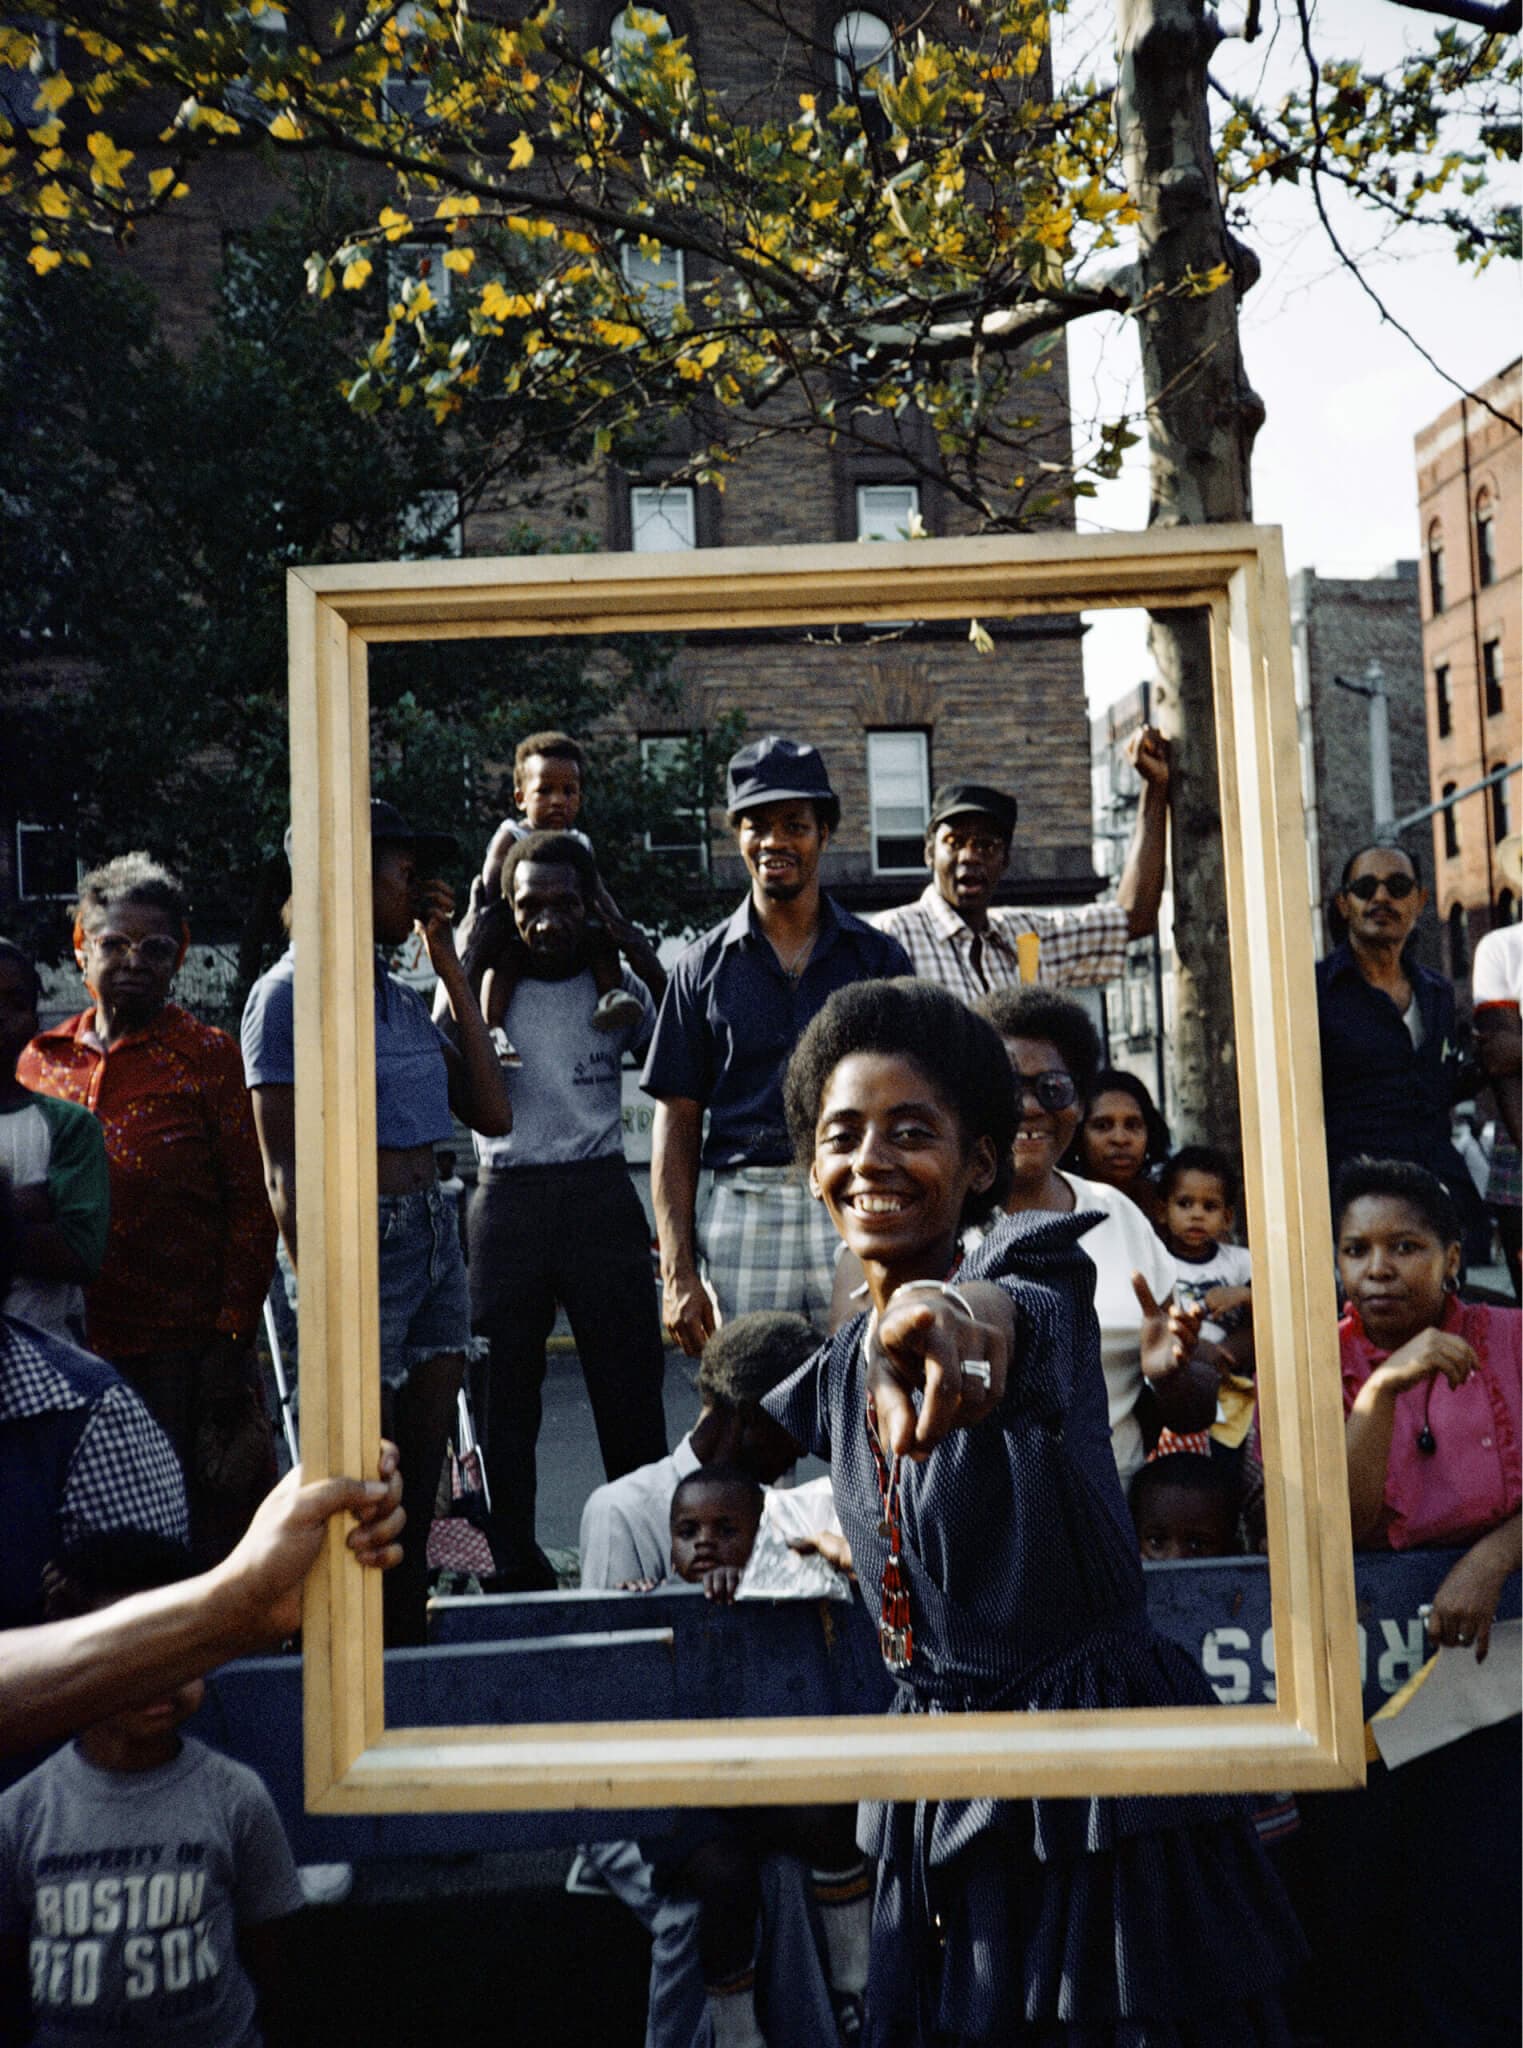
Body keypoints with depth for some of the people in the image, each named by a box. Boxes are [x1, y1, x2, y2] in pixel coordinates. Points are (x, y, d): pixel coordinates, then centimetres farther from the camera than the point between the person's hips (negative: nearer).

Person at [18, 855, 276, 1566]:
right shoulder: (39, 1059, 10)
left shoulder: (207, 1055, -1)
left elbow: (251, 1208, -4)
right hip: (67, 1347, 4)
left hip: (184, 1351, -4)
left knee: (192, 1548, 3)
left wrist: (230, 1346, -9)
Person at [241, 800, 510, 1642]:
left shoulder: (399, 995, 14)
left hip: (435, 1233, 7)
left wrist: (453, 971, 9)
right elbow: (285, 1172, -12)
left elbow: (491, 1113, 10)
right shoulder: (293, 992, -8)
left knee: (419, 1483, 13)